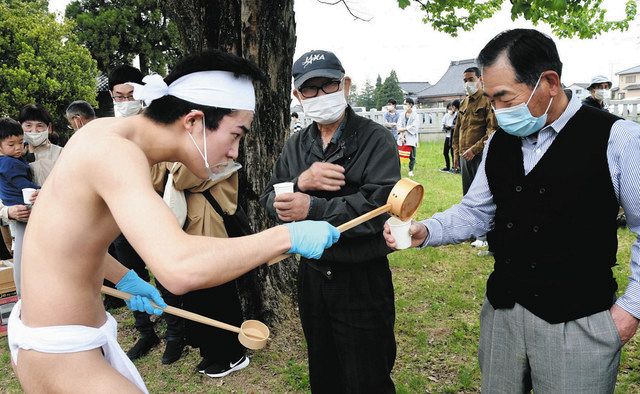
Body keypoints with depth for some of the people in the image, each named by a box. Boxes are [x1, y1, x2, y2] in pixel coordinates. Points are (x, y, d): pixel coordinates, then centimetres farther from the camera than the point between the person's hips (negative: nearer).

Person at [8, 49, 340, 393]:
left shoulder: (111, 135, 2)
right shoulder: (113, 150, -27)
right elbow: (180, 268, -42)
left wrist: (124, 278, 10)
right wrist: (288, 235, -32)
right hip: (60, 353, -9)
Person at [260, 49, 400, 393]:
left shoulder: (376, 139, -12)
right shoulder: (295, 146, 6)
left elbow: (379, 206, -24)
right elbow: (271, 203, 0)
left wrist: (313, 208, -27)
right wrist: (300, 182, -20)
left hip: (363, 278, -5)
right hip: (312, 273, 6)